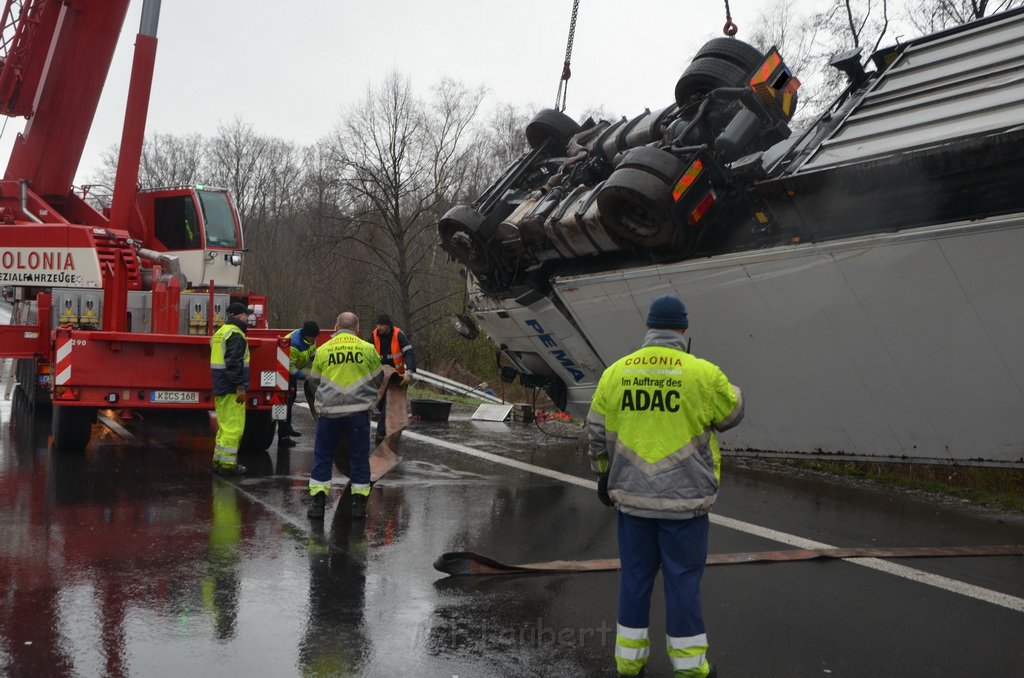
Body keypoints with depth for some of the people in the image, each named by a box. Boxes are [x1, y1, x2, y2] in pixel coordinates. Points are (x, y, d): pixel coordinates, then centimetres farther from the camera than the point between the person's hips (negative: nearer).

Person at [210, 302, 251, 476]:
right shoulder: (235, 334, -13)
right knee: (233, 427, -7)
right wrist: (240, 387, -22)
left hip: (221, 388, 10)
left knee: (225, 426, 17)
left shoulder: (220, 332, 20)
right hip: (231, 389, -10)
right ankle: (228, 464, -6)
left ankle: (218, 460, 22)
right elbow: (234, 363, -22)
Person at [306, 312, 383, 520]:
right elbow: (378, 378, 11)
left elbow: (314, 379, 13)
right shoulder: (367, 349, 1)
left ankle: (317, 502, 6)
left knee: (323, 456, 9)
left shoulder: (323, 350, 2)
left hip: (329, 411, 0)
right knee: (359, 457, 10)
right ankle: (359, 502, 10)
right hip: (358, 410, 0)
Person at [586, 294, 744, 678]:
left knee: (635, 577, 13)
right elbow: (731, 414, 6)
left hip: (632, 495, 3)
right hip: (685, 498, -3)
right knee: (683, 581, 6)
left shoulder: (616, 372, 0)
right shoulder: (703, 374, -11)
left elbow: (598, 433, 7)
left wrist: (604, 475, 21)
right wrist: (732, 390, 29)